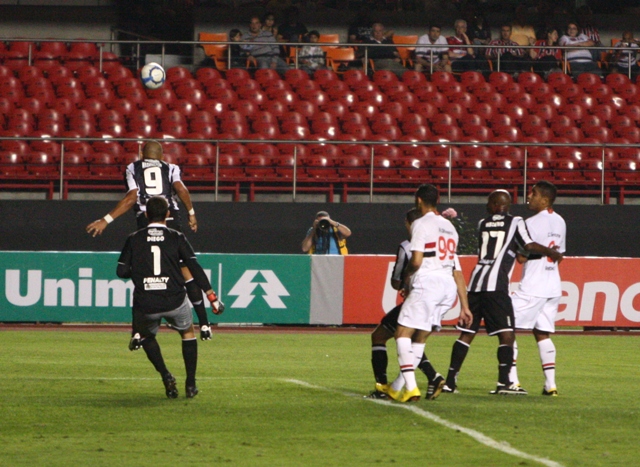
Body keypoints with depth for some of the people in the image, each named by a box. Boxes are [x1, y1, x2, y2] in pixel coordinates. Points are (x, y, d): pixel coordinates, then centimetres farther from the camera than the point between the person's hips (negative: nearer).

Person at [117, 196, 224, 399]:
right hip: (174, 300, 0)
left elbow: (122, 271, 5)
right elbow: (194, 267, -1)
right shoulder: (176, 238, 5)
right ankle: (190, 384, 19)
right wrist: (212, 297, 3)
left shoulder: (134, 239, 7)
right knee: (188, 332, 27)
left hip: (145, 304, 0)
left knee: (146, 336, 29)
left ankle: (165, 375, 7)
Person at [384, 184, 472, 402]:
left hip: (427, 281, -8)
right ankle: (399, 386, 19)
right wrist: (464, 306, 19)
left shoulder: (421, 224, 0)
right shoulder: (449, 226, 22)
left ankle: (410, 386, -19)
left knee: (403, 333, -5)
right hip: (449, 286, 8)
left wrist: (406, 277, 10)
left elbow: (416, 261, -11)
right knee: (420, 337, 15)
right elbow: (457, 271, 20)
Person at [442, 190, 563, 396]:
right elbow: (529, 246, -8)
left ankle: (450, 381, 8)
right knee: (507, 335, -1)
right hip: (495, 286, -5)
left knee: (466, 334, 9)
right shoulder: (515, 222, 4)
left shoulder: (483, 224, 17)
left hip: (475, 284, 5)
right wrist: (552, 253, 5)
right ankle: (504, 382, -11)